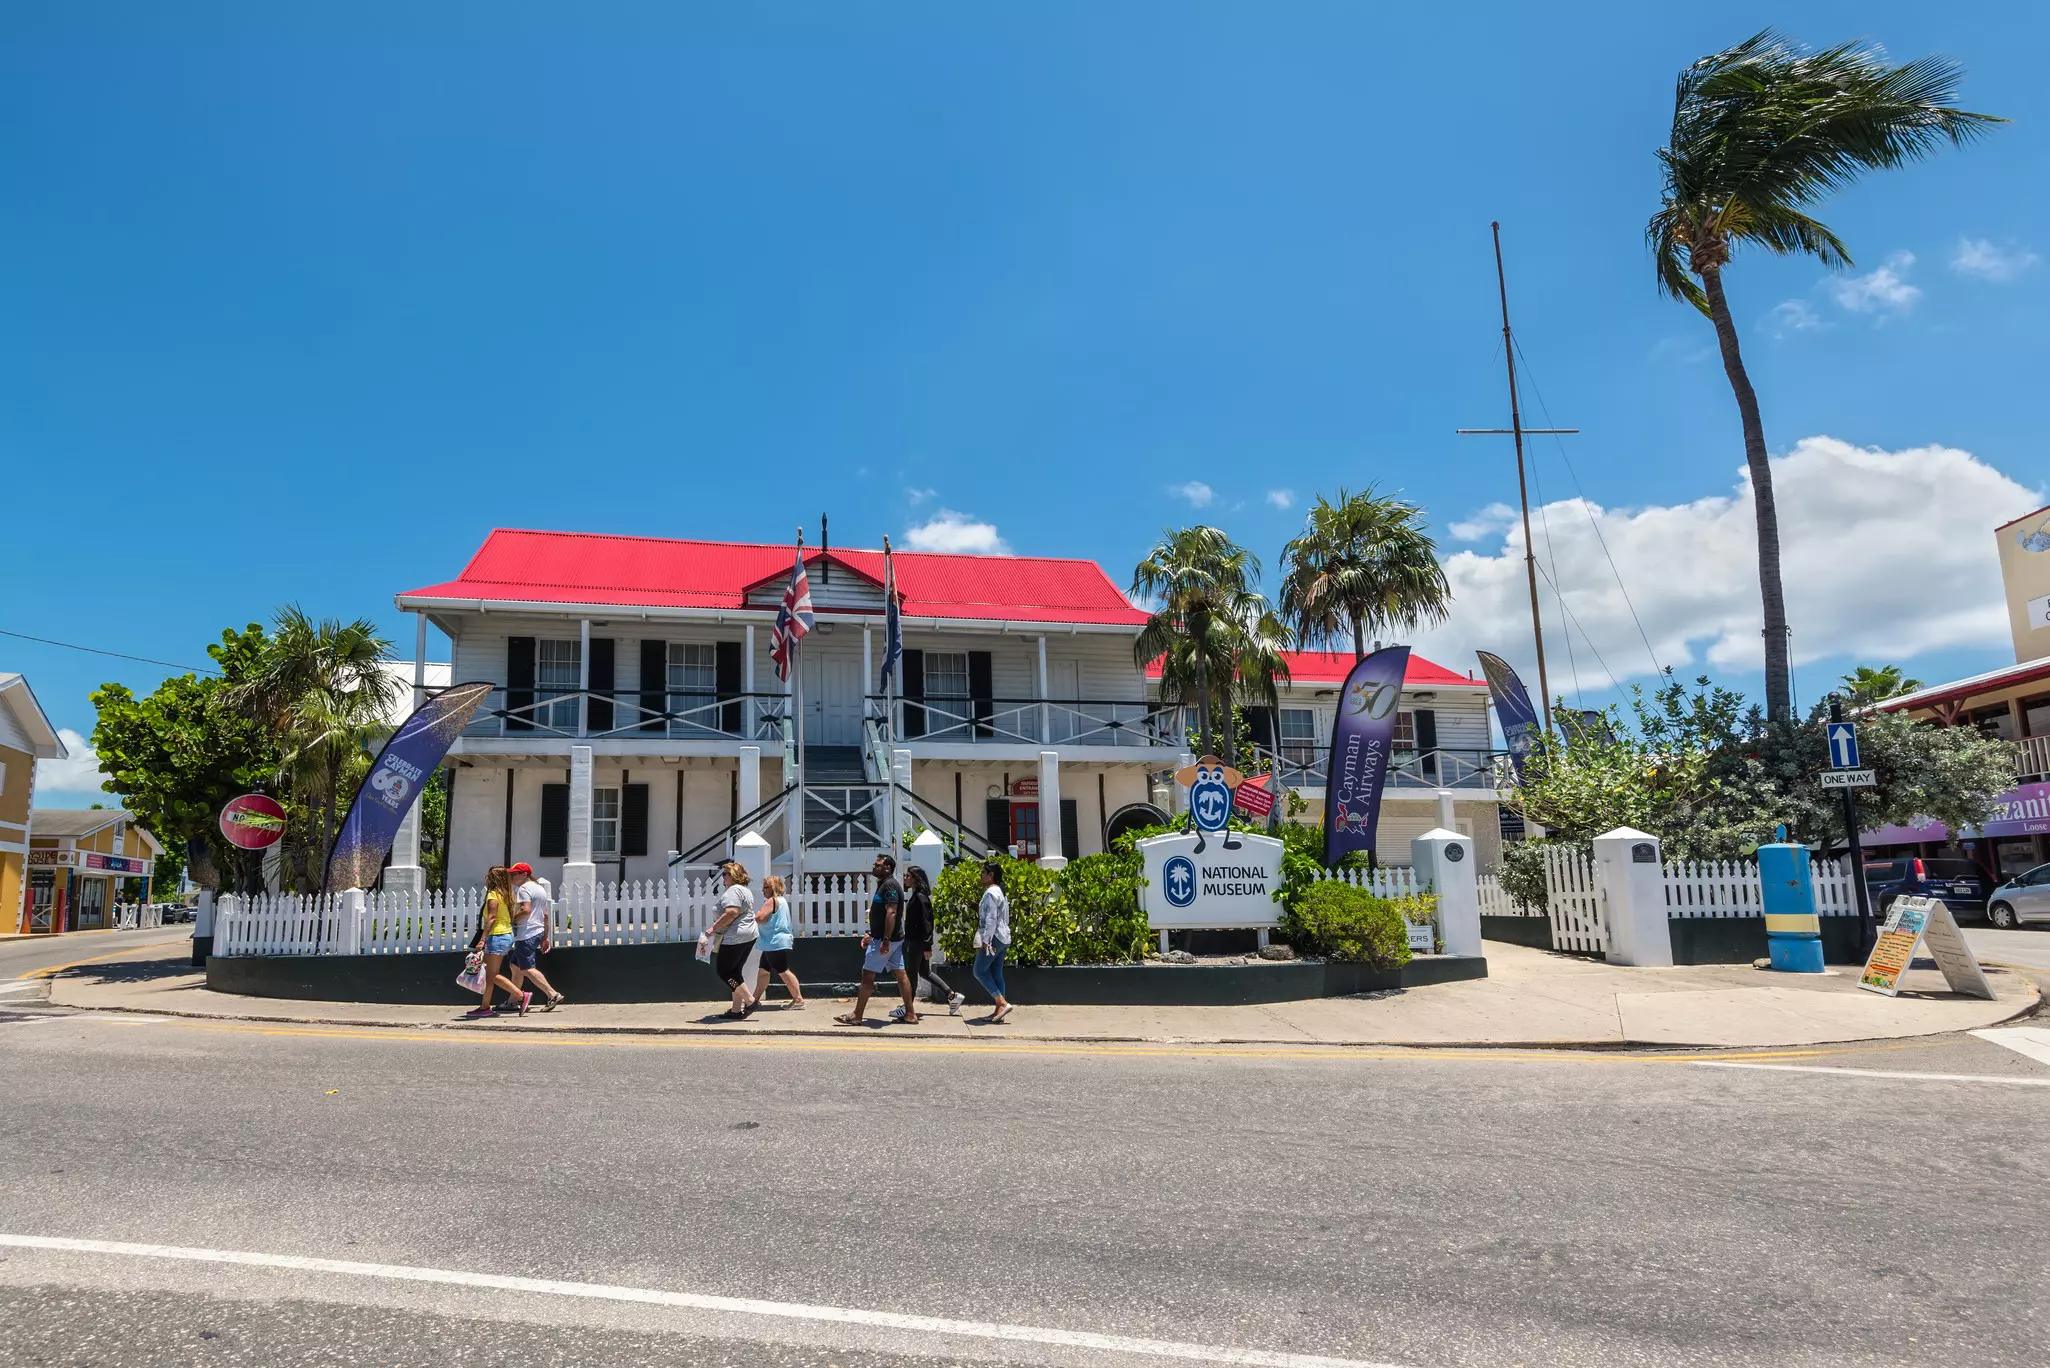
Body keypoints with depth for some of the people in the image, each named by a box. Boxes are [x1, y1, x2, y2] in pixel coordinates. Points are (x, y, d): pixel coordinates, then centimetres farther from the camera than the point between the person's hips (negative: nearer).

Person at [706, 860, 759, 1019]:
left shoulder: (733, 890, -15)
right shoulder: (746, 890, 19)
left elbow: (732, 912, -28)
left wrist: (714, 927, -21)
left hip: (735, 938, -10)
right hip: (748, 935, 10)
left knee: (724, 971, -3)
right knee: (734, 972, 12)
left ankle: (750, 1001, -6)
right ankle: (736, 1010, 12)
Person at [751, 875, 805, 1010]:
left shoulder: (772, 901, -13)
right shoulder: (782, 900, 17)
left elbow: (760, 918, -23)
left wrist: (752, 915, -3)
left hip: (776, 944, -11)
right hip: (773, 944, 11)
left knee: (783, 972, -8)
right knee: (763, 971, 15)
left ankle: (799, 1000, -7)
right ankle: (755, 999, 21)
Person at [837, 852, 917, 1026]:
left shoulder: (889, 885, -15)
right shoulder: (885, 884, 17)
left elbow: (891, 913, -24)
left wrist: (885, 940, -28)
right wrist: (871, 934, 24)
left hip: (886, 939, -10)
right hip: (895, 939, 10)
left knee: (867, 975, -4)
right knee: (900, 974, 8)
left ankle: (856, 1016, 1)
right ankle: (910, 1014, 9)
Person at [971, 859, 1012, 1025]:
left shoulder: (990, 892, -14)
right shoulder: (1000, 891, 16)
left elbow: (991, 918, -20)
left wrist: (985, 940, -21)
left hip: (994, 937, -10)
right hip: (1003, 938, 10)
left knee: (980, 971, -5)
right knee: (996, 974, 9)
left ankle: (1002, 1004, -11)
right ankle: (998, 1011, 9)